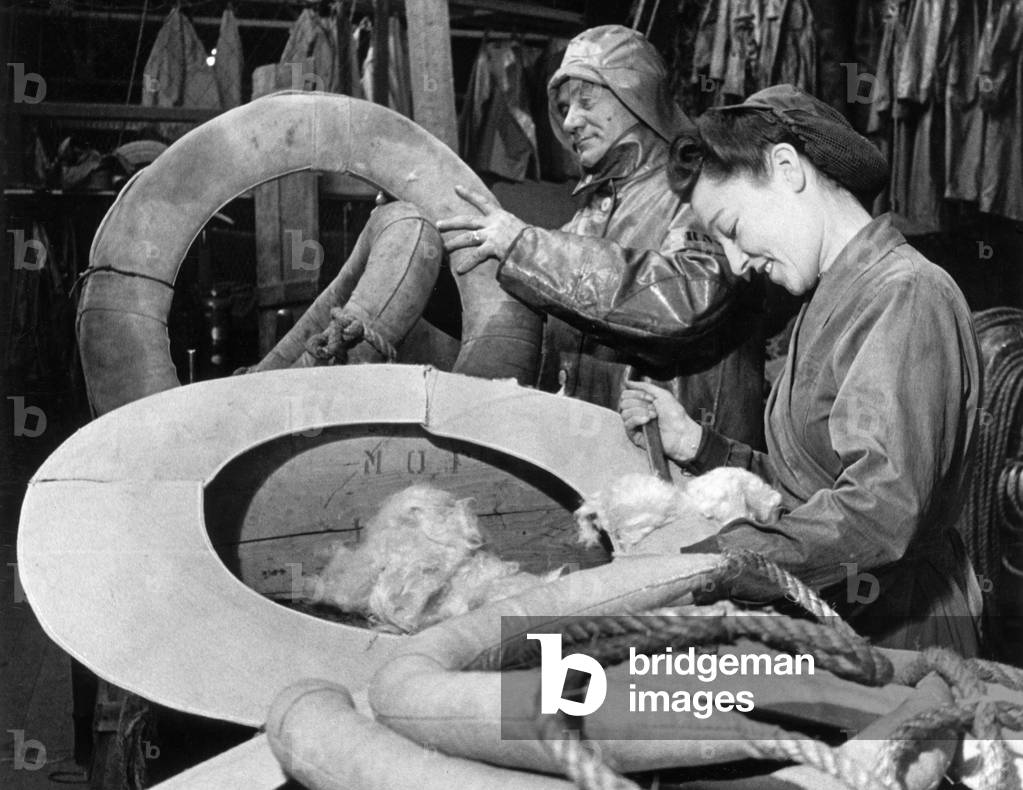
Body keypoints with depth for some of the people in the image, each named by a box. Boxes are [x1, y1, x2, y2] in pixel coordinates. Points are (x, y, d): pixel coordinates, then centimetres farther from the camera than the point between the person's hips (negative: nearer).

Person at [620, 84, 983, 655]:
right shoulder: (838, 299, 17)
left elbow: (881, 509, -26)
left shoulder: (908, 295, -13)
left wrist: (695, 563, -26)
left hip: (897, 638, -8)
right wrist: (696, 446, 4)